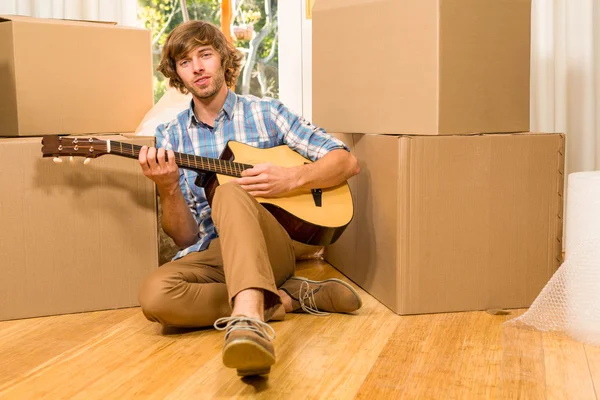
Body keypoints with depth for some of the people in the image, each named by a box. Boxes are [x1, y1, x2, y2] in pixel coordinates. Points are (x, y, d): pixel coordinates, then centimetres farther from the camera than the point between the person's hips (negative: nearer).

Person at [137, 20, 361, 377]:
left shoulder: (267, 113, 8)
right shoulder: (171, 137, 11)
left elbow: (347, 161, 3)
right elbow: (184, 237, 6)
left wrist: (292, 178, -14)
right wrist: (168, 188, -14)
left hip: (273, 247, -2)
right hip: (210, 254, 2)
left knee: (230, 192, -34)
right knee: (155, 295, -31)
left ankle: (249, 317, -56)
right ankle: (289, 298, -19)